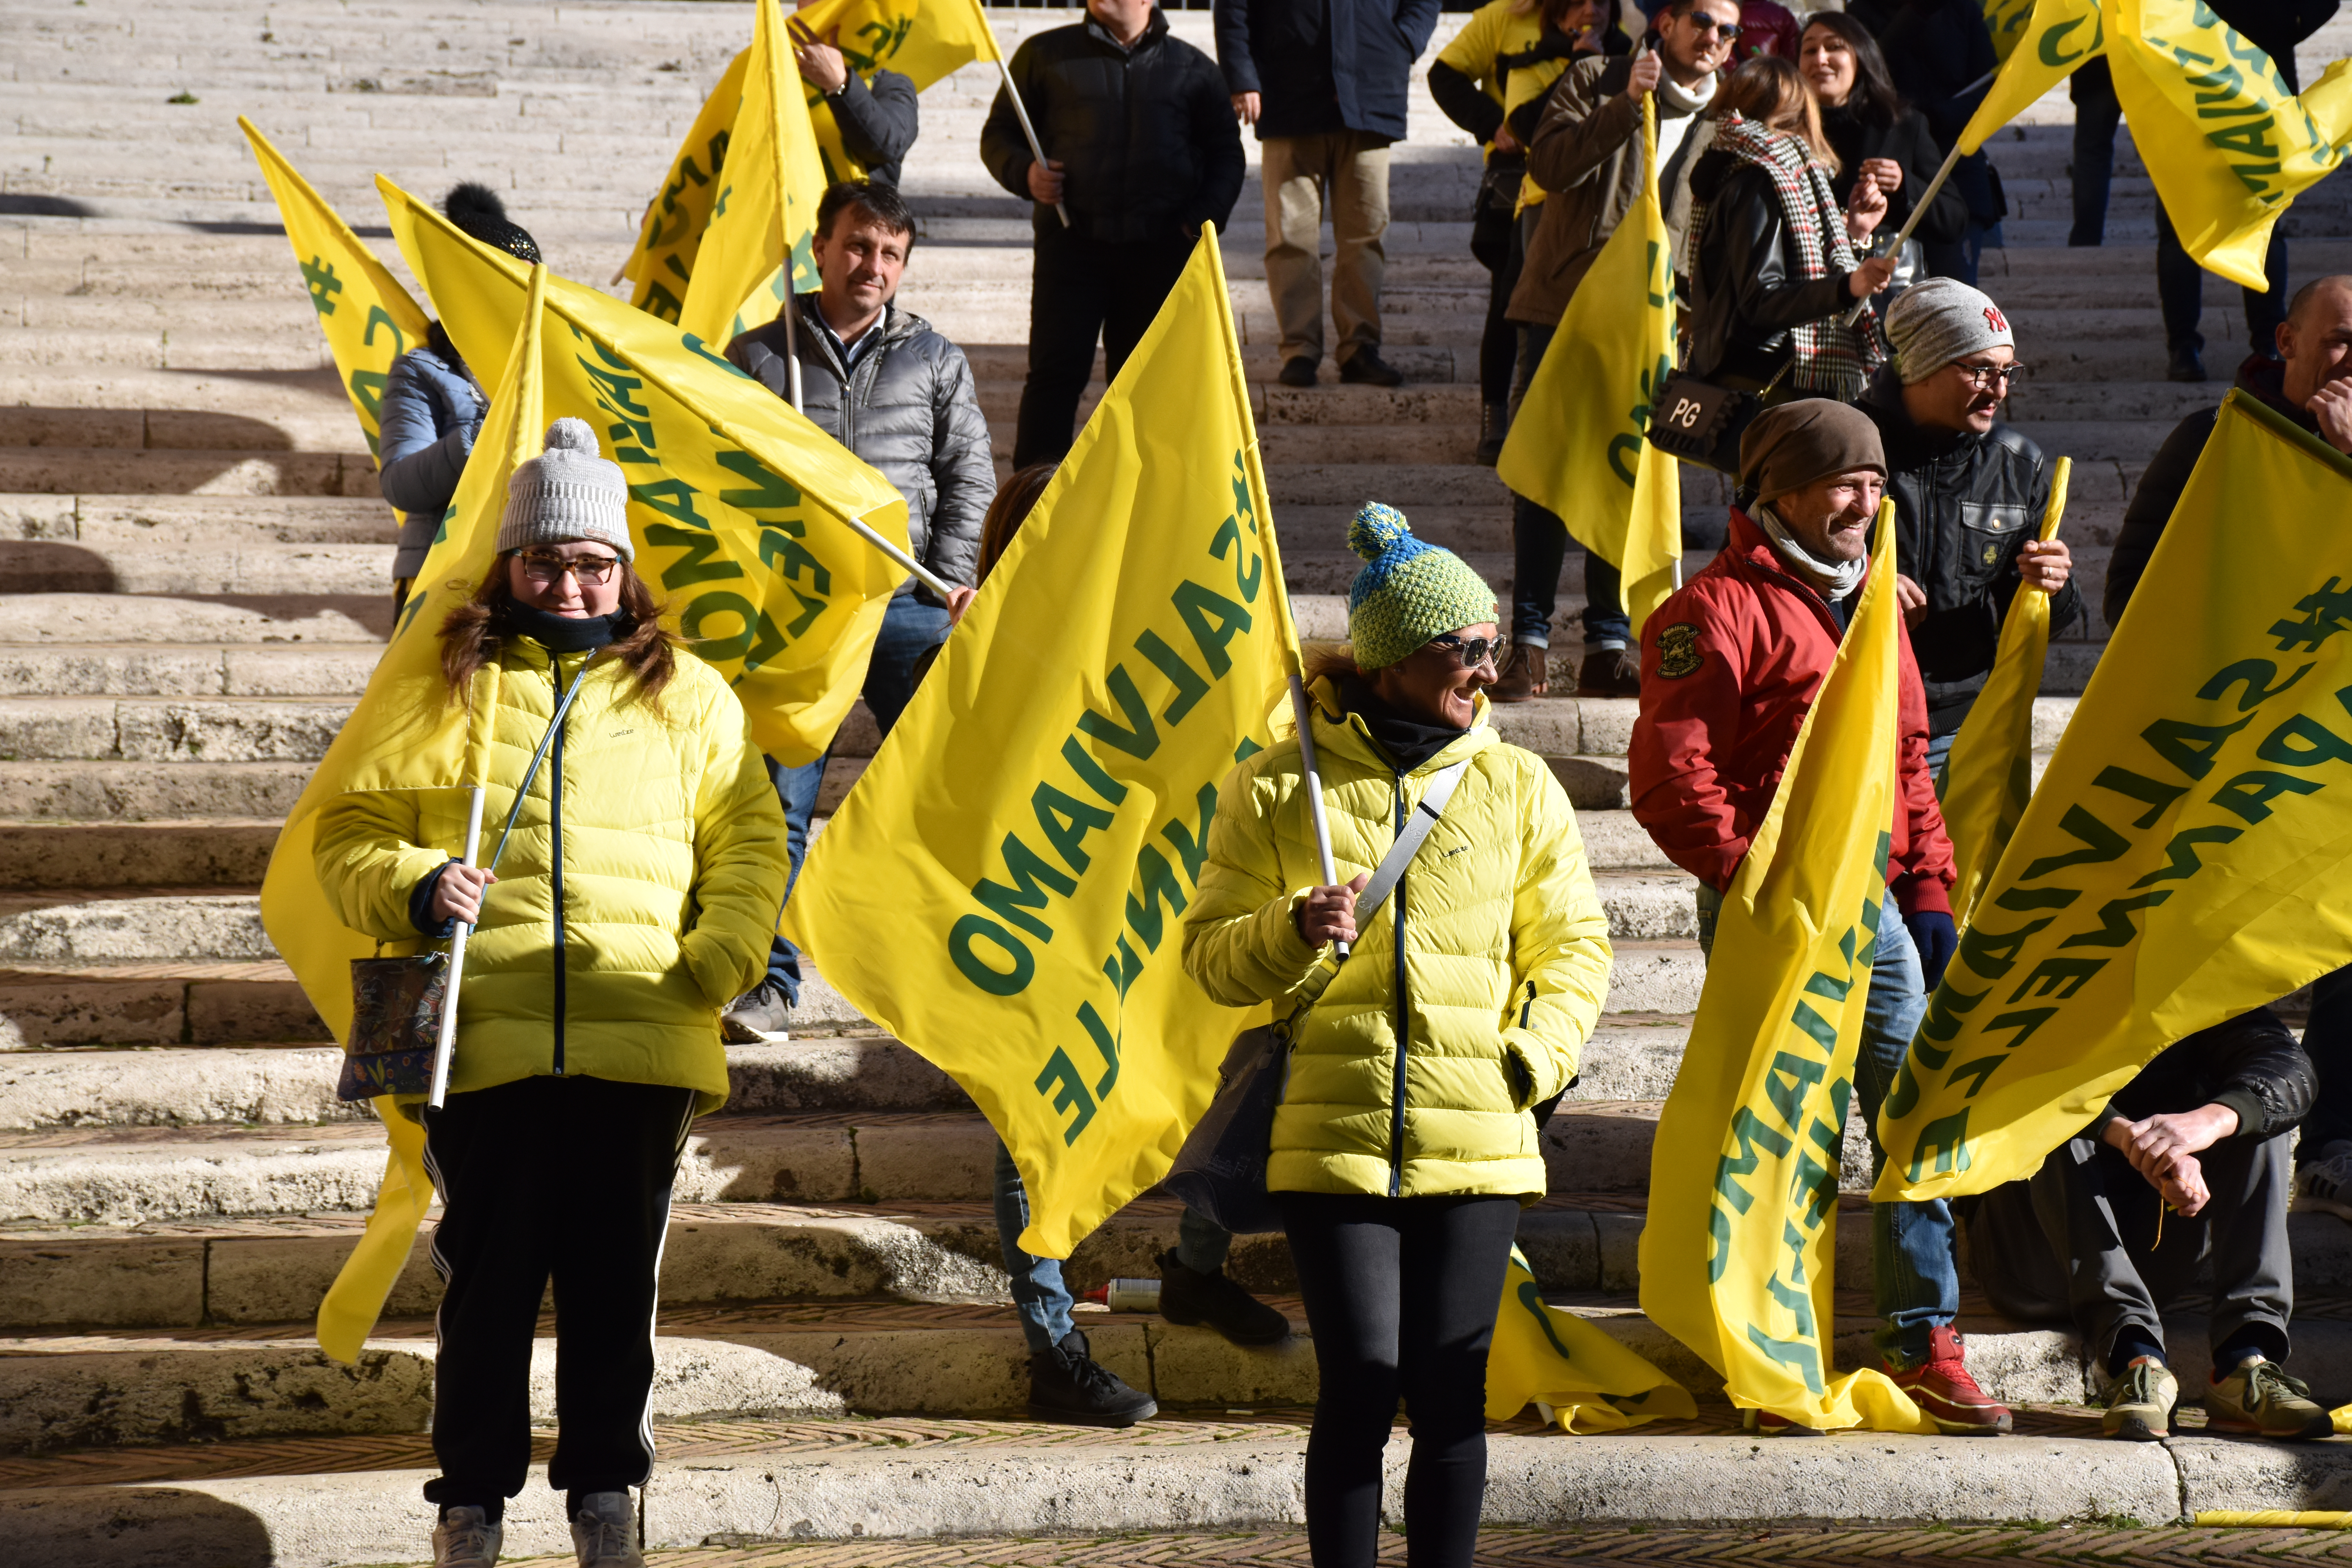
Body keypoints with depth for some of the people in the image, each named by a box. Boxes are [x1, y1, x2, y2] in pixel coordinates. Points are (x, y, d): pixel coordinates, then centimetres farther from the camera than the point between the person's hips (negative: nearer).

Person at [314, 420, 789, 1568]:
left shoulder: (685, 694, 14)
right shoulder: (446, 684, 10)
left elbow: (750, 843, 14)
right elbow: (349, 834, 11)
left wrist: (719, 961, -2)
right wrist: (413, 888, -10)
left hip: (642, 1040, 1)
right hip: (485, 1042, -1)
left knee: (615, 1280, 4)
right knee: (487, 1278, 0)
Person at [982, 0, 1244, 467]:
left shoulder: (1194, 70, 12)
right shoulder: (1045, 55, 10)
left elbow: (1225, 153, 17)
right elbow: (998, 134, 13)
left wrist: (1204, 218, 0)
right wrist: (1024, 172, -8)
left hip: (1160, 250, 1)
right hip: (1072, 240, -1)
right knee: (1056, 372, -10)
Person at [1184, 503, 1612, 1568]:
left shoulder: (1518, 788, 8)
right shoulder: (1277, 791, 2)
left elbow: (1572, 945, 14)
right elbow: (1210, 954, 5)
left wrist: (1536, 1057, -2)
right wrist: (1294, 933, -14)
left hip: (1475, 1146, 2)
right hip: (1332, 1139, -2)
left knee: (1450, 1395, 3)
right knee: (1362, 1383, -8)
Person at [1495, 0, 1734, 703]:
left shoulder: (1724, 122, 11)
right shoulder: (1596, 81, 3)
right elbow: (1549, 165, -12)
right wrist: (1628, 105, -20)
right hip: (1563, 307, -2)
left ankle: (1608, 649, 6)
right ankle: (1529, 647, -1)